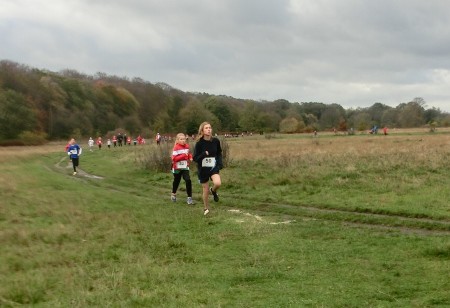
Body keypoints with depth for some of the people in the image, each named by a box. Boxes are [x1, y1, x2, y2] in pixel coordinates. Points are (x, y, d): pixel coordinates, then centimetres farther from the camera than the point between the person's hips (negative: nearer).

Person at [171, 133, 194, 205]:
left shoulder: (187, 146, -1)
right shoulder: (176, 148, -16)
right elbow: (174, 158, -22)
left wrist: (190, 157, -4)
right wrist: (183, 155, -27)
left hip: (185, 167, 3)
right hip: (177, 167, -3)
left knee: (188, 180, -13)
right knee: (176, 181, 16)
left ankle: (189, 197, -8)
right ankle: (173, 194, 43)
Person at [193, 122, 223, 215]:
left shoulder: (215, 141, -5)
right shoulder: (199, 143, -14)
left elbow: (219, 153, 11)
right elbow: (195, 158, -12)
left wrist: (220, 163, -4)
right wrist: (204, 154, -30)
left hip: (213, 167, 1)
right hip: (203, 169, -1)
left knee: (218, 183, -26)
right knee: (205, 190, 7)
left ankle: (213, 191, 11)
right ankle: (206, 208, 32)